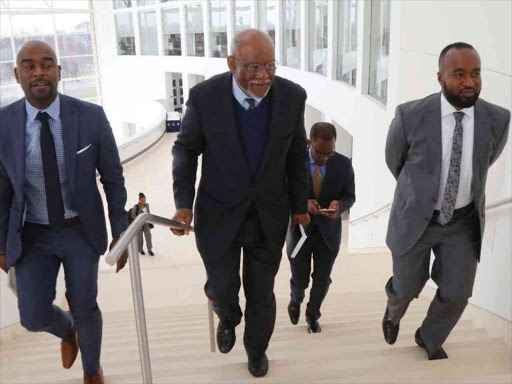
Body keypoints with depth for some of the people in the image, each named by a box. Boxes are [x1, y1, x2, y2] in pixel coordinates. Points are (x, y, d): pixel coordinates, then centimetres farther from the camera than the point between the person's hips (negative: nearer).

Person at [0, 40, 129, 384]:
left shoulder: (92, 116, -16)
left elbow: (113, 179, -6)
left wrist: (120, 233, -4)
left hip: (82, 230, -1)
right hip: (32, 235, 1)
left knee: (85, 309, 9)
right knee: (35, 317, 0)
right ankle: (68, 331, 39)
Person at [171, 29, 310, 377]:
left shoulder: (293, 96, -12)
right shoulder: (204, 96, -17)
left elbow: (297, 156, 1)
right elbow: (186, 150, -5)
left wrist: (299, 205, 7)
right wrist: (184, 204, -13)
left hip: (269, 215, 1)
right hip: (219, 214, -1)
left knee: (262, 292, 15)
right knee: (221, 288, 12)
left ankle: (257, 347, 45)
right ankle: (228, 319, 51)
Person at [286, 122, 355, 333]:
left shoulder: (344, 164, -6)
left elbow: (350, 196, -2)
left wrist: (338, 205, -25)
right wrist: (302, 203, -28)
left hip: (328, 231, 1)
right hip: (299, 229, -1)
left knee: (322, 281, 11)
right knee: (300, 279, 8)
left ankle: (312, 316, 38)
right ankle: (296, 301, 45)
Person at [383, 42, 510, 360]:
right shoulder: (410, 115, -20)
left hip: (464, 221, 2)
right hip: (415, 218, -2)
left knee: (457, 293, 3)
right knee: (407, 288, 12)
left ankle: (429, 338, 35)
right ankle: (394, 312, 51)